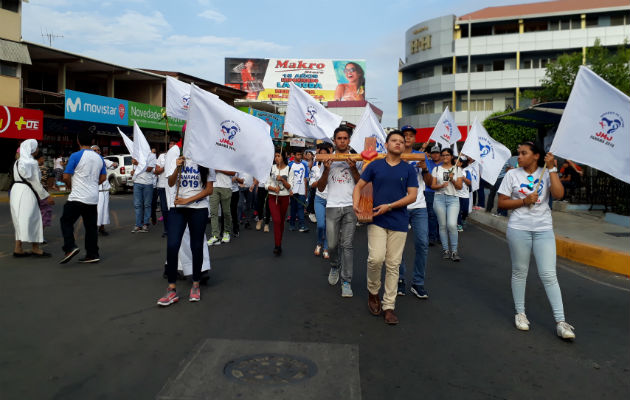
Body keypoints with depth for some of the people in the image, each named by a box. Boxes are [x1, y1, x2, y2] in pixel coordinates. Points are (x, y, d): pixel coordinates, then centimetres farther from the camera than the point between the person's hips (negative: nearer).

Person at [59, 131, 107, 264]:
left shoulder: (75, 156, -10)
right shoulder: (99, 158, 9)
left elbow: (66, 177, -10)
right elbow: (103, 177, 15)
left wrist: (71, 186, 9)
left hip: (77, 197, -6)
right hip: (93, 198, 6)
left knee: (66, 222, 6)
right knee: (91, 226, 9)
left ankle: (70, 248, -9)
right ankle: (92, 254, 10)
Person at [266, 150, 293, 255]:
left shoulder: (289, 169, -1)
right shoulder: (271, 168, 2)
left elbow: (290, 187, -3)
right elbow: (267, 185, 3)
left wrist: (282, 179, -19)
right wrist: (274, 188, -17)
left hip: (284, 198, 1)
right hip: (273, 198, -1)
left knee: (281, 221, 11)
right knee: (276, 220, -14)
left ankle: (279, 243, 25)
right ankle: (277, 246, -14)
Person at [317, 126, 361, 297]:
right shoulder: (328, 160, 10)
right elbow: (321, 188, 8)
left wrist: (353, 169, -10)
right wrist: (326, 170, -8)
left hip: (350, 207, -1)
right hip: (332, 207, 1)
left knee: (347, 245, -4)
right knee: (332, 244, 2)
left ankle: (346, 281, 3)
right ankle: (335, 267, 33)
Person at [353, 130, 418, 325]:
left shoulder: (409, 169, 6)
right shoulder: (375, 165, 6)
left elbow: (412, 195, -1)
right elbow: (359, 186, 8)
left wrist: (389, 206, -12)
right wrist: (355, 203, -12)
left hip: (399, 222, 1)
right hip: (377, 220, -1)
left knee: (393, 265, 4)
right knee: (376, 259, -14)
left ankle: (388, 305, 14)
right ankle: (373, 291, 15)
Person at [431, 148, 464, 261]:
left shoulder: (457, 169, 11)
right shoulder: (436, 169, 12)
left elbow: (459, 186, 7)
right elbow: (432, 186, 7)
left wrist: (452, 180, -11)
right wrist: (441, 186, -12)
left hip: (453, 198, -1)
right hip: (439, 198, 1)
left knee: (452, 225, -14)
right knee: (442, 225, 2)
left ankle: (454, 251, -5)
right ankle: (445, 250, 12)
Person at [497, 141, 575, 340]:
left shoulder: (547, 173, 5)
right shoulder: (512, 174, 3)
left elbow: (559, 194, -13)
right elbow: (502, 203, 2)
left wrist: (552, 169, -13)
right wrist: (524, 201, -11)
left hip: (544, 229, 0)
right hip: (519, 228, 0)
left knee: (549, 276, -2)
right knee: (519, 272, 9)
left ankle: (560, 322, 3)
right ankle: (520, 313, 24)